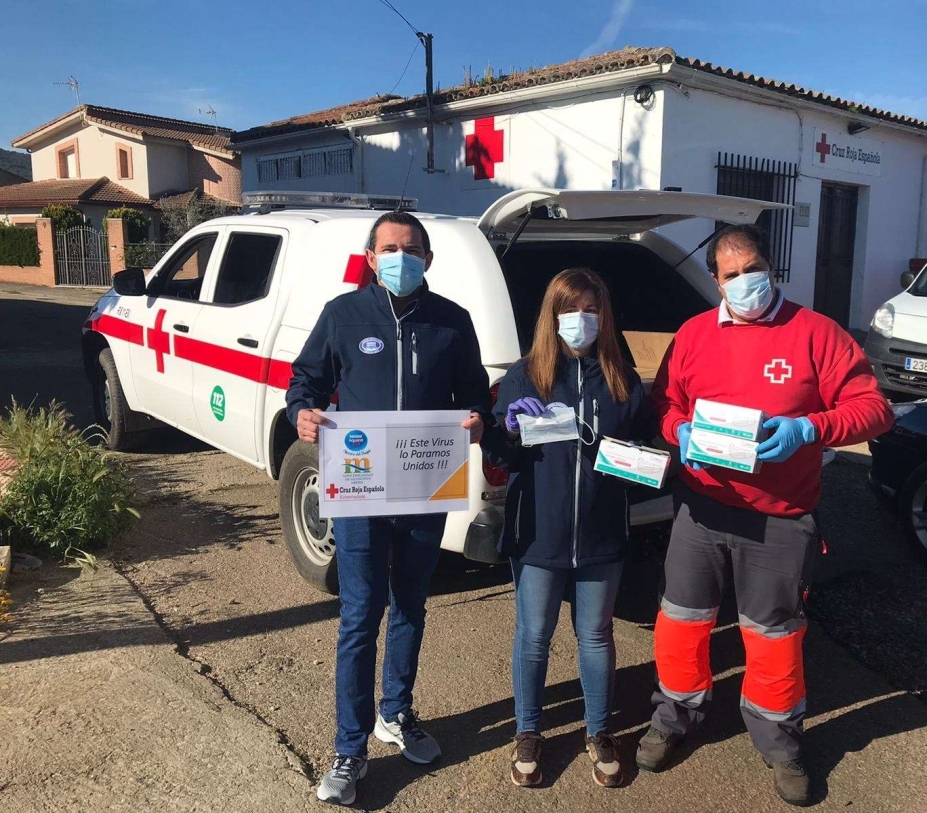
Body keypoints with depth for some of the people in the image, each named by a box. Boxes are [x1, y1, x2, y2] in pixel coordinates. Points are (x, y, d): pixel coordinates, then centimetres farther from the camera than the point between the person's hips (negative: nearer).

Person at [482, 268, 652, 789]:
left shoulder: (624, 381, 1)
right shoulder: (524, 377, -3)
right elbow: (500, 458, -3)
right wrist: (511, 428, -23)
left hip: (602, 535, 1)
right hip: (538, 534, -1)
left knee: (596, 636, 16)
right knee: (534, 637, 12)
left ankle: (600, 733, 36)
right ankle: (528, 734, 33)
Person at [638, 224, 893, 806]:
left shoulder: (815, 333, -6)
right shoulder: (694, 333, 3)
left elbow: (873, 408, -8)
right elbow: (664, 402, 10)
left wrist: (809, 428, -25)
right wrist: (681, 431, -13)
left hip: (780, 519, -2)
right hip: (702, 508, 3)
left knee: (774, 632, 12)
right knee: (681, 618, 12)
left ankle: (778, 740, 36)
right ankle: (675, 716, 37)